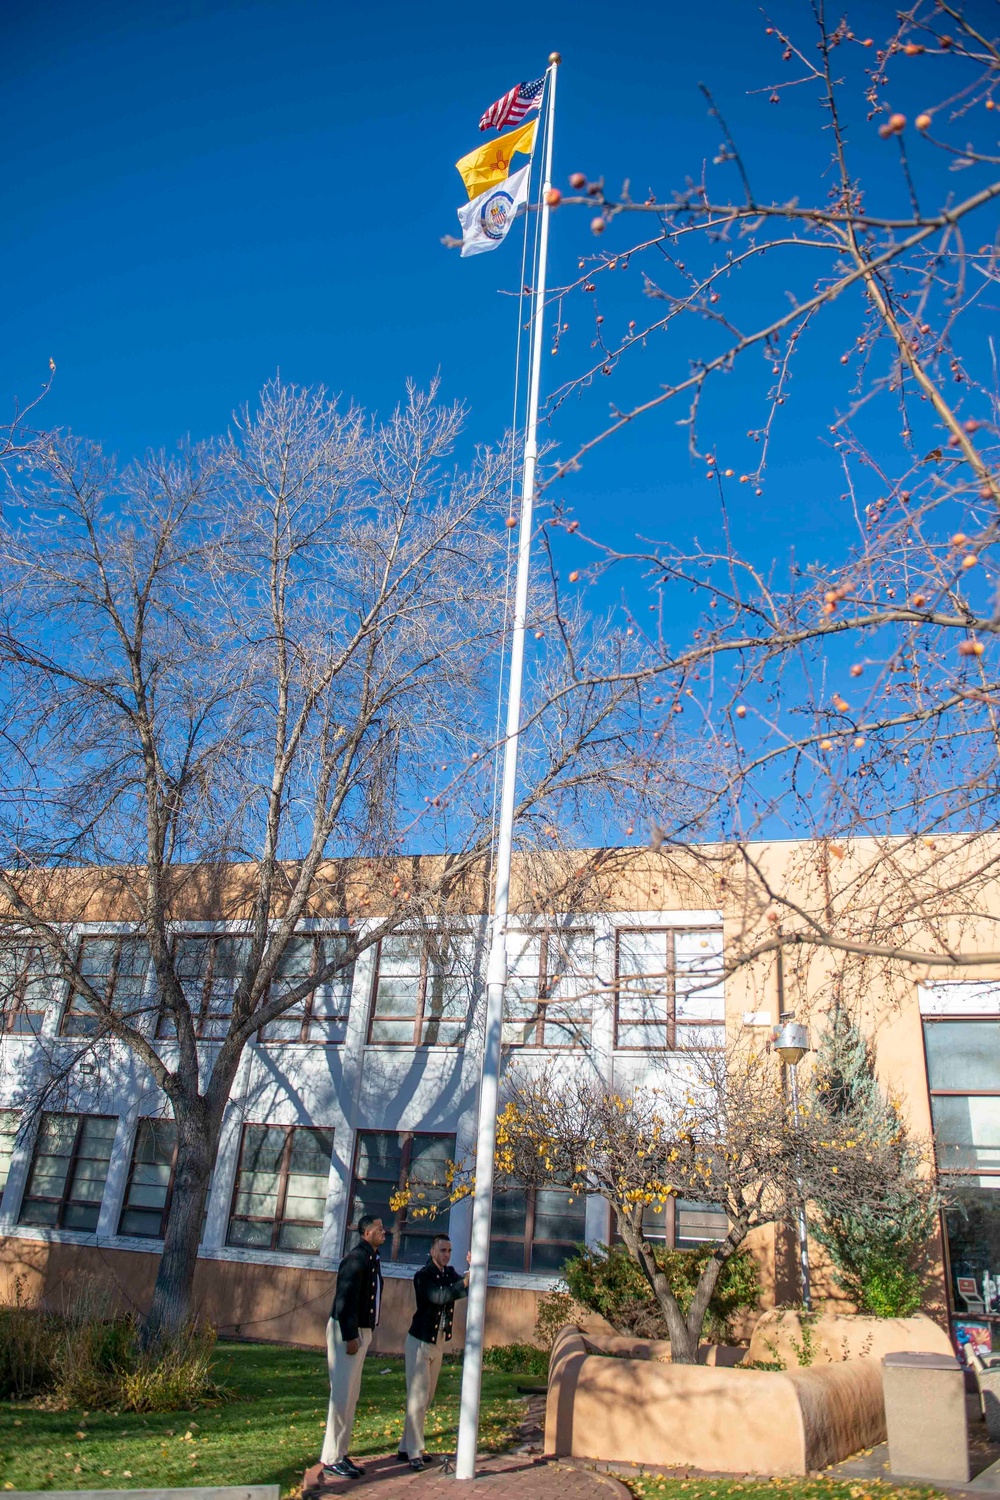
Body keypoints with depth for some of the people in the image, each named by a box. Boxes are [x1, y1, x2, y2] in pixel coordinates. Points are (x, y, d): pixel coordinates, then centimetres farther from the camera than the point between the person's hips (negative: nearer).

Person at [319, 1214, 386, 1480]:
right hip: (346, 1332, -9)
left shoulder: (372, 1259, 11)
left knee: (351, 1396, 13)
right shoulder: (356, 1258, -17)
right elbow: (345, 1299, -22)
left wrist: (366, 1333, 13)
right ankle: (331, 1459, 2)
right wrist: (350, 1337, -23)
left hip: (361, 1332, 9)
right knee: (342, 1395, -5)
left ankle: (340, 1452, 20)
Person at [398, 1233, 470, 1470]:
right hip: (420, 1342, -7)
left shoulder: (450, 1273, 5)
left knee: (426, 1398, 12)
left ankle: (406, 1448, 22)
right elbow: (438, 1296, -32)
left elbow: (468, 1289, -8)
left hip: (439, 1343, 7)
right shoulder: (423, 1275, -16)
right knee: (417, 1398, -6)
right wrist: (464, 1283, -42)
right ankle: (414, 1453, 1)